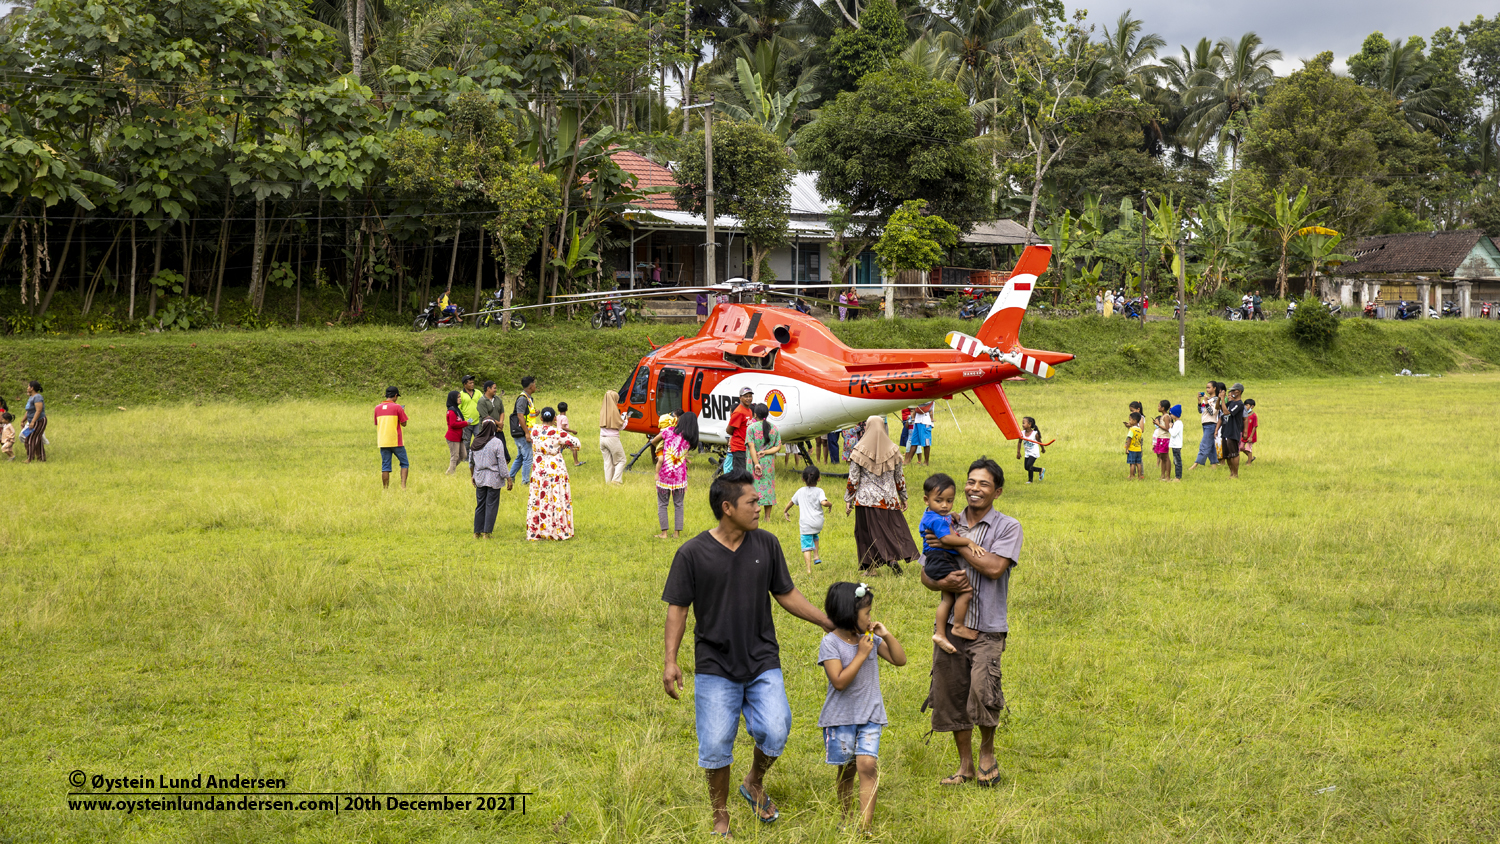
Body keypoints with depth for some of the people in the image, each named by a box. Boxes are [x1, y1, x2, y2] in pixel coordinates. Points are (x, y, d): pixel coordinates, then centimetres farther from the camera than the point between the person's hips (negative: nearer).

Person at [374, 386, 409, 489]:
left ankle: (385, 488, 3)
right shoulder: (397, 407, -8)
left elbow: (376, 424, 13)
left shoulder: (377, 408, 7)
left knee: (385, 466, 6)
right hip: (396, 442, -4)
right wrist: (403, 413, 9)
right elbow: (404, 424, -5)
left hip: (383, 442, 4)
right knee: (404, 464, 7)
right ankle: (403, 485, -6)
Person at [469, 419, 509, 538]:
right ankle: (487, 532, 3)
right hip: (493, 479, -4)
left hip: (479, 478, 4)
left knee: (480, 504, 12)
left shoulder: (476, 442, 0)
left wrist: (473, 476, 22)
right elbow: (501, 462, -12)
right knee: (491, 505, 3)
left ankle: (477, 532, 16)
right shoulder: (497, 442, -14)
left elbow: (471, 461, 10)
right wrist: (507, 477, -3)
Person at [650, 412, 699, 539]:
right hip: (680, 475, 2)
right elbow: (686, 454, 3)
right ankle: (678, 532, 11)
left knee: (662, 504, 8)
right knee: (679, 504, 12)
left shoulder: (669, 431, -3)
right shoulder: (690, 439, 1)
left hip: (664, 473, -2)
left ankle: (664, 532, 6)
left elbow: (653, 441, 10)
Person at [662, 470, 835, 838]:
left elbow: (786, 594, 11)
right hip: (715, 667, -2)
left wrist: (829, 623, 7)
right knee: (716, 745, 0)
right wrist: (670, 661, -11)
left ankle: (755, 784, 20)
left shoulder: (766, 544, 1)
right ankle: (721, 815, 21)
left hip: (762, 662, 2)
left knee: (775, 731, -11)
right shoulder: (692, 553, -8)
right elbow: (678, 608, -4)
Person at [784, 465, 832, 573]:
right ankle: (816, 556, 23)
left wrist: (785, 511, 36)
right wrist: (830, 504, 4)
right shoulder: (819, 491, -2)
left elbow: (791, 502, 20)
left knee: (807, 546, -4)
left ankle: (809, 569, -12)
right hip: (818, 523, 1)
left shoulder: (800, 491, 7)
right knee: (814, 535, 33)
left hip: (805, 524, -1)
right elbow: (824, 502, -19)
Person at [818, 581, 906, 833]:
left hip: (870, 716, 3)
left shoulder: (870, 638, 4)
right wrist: (861, 654, -19)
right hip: (841, 717, -3)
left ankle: (865, 826, -16)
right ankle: (846, 821, 27)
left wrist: (887, 636, -6)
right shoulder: (830, 643, -12)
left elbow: (900, 660, 7)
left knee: (867, 765, -12)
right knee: (846, 770, 9)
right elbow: (839, 682, -20)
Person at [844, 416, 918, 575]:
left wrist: (848, 500, 1)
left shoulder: (859, 451, -7)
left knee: (868, 531, 4)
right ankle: (893, 557, -11)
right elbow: (899, 477, 9)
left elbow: (853, 479, -6)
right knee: (895, 527, 7)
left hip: (866, 499, -2)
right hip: (888, 499, 2)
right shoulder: (892, 450, 1)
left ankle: (870, 566, 3)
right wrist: (903, 497, 19)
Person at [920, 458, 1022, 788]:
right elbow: (925, 574, 11)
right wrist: (942, 583, -12)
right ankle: (965, 764, 22)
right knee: (951, 695, 6)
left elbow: (995, 567, -16)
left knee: (982, 688, -21)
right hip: (951, 624, 4)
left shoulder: (1008, 527, 0)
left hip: (987, 628, -4)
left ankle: (987, 750, 5)